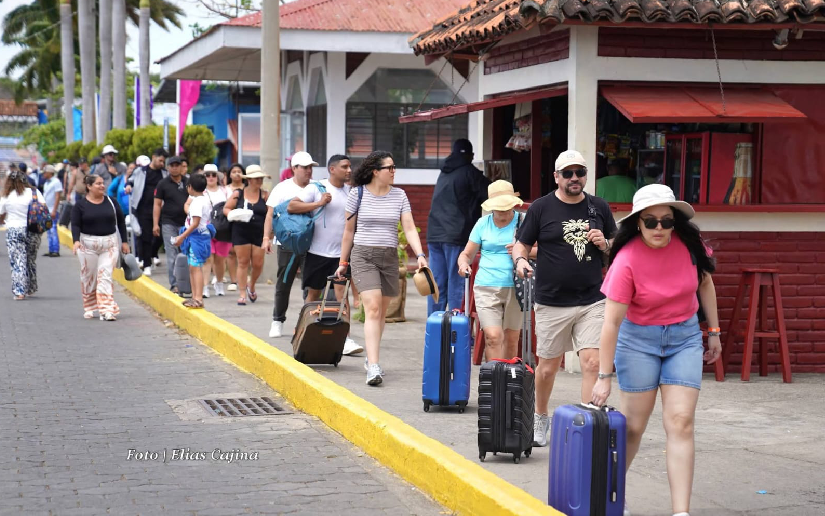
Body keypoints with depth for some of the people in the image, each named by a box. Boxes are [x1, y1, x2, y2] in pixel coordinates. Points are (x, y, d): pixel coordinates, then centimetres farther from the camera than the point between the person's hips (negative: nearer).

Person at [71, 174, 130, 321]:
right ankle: (89, 308, 23)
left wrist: (124, 242, 9)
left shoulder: (111, 202, 5)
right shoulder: (80, 205, -1)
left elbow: (121, 221, 11)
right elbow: (75, 225, -6)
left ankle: (107, 310, -12)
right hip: (87, 244, -1)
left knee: (105, 276, -8)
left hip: (110, 244, 1)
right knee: (88, 277, 7)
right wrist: (76, 241, -23)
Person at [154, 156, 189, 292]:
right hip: (169, 223, -2)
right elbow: (157, 204, 3)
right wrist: (155, 224, -4)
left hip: (186, 223, 2)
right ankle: (174, 284, 0)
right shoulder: (163, 184, 3)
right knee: (172, 256, -3)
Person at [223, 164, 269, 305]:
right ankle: (242, 293, 6)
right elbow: (226, 209, 7)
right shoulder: (238, 194, 2)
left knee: (258, 264, 1)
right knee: (243, 262, -1)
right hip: (241, 233, -1)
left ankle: (251, 286, 30)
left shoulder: (265, 195, 3)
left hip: (259, 234, 1)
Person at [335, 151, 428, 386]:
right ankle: (373, 366, -21)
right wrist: (343, 262, 8)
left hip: (389, 257, 4)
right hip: (364, 255, -3)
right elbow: (349, 230, 6)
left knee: (381, 312, 10)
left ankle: (371, 359, 27)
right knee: (373, 308, -16)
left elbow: (409, 228, 0)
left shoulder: (399, 196, 5)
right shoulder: (357, 194, -1)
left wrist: (420, 255, -14)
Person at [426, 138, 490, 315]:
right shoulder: (469, 172, -2)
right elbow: (489, 193, -4)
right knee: (456, 285, -4)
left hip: (434, 234, 6)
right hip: (456, 236, -6)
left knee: (437, 285, 8)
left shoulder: (444, 173, 19)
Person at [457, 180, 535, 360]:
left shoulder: (523, 222, 3)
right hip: (486, 287, 0)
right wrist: (463, 264, -9)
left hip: (515, 287, 0)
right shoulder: (483, 223, 8)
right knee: (493, 336, -13)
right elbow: (467, 253, 14)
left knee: (511, 338, 6)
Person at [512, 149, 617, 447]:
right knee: (548, 367, 9)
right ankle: (540, 419, 32)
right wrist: (520, 259, -19)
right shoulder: (541, 208, 0)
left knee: (592, 363, -12)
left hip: (592, 302, 1)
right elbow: (521, 244, 3)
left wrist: (605, 244, -5)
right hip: (552, 303, -1)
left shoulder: (599, 208, 8)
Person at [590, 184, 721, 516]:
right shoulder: (627, 260, -21)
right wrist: (605, 376, -21)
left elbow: (705, 283, 10)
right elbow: (611, 321, -20)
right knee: (633, 425, 2)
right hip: (638, 338, -3)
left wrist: (713, 332, 12)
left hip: (685, 336, 3)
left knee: (680, 423, -7)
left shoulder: (689, 244, -10)